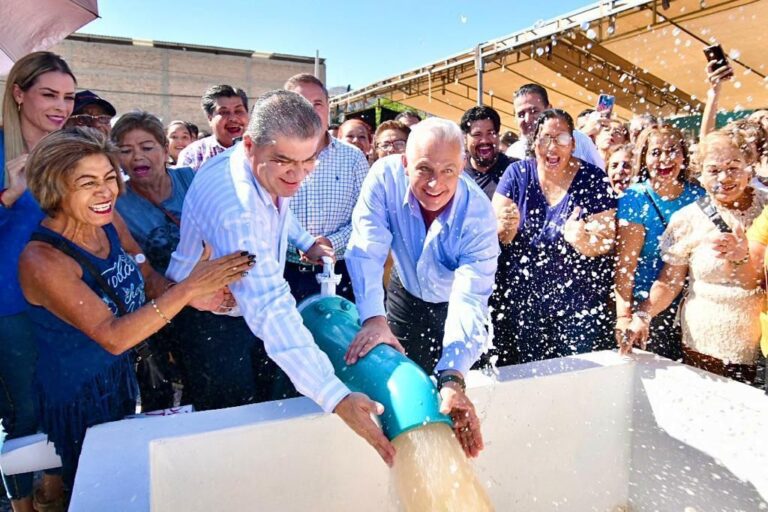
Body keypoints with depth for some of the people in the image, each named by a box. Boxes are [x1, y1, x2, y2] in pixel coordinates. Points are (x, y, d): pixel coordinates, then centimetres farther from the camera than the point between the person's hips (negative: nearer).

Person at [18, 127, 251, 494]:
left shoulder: (111, 223, -9)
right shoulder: (42, 260, -28)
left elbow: (149, 280, -5)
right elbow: (112, 336, -33)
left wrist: (193, 295, -25)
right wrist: (188, 288, -39)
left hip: (122, 378, 6)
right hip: (79, 399, -6)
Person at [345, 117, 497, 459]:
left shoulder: (477, 213, -32)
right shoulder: (386, 176, -28)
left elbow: (470, 299, -38)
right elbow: (367, 249, -29)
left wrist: (453, 380, -49)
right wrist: (374, 318, -43)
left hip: (452, 305, -1)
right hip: (406, 294, 1)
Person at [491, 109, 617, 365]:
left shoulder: (593, 179, -4)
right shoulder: (517, 174, -1)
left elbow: (605, 242, -9)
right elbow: (494, 236, -4)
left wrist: (582, 240, -30)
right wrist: (506, 228, -27)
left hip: (581, 303, -1)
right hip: (521, 294, 1)